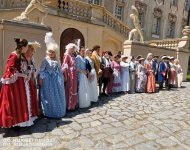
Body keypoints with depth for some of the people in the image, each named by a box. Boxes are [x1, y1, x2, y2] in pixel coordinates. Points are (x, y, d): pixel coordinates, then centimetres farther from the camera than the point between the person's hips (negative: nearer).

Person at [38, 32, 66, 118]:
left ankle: (58, 111, 29)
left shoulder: (57, 60, 9)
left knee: (58, 95, 13)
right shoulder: (46, 59, -6)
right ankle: (49, 112, 16)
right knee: (49, 96, 1)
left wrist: (61, 78, 12)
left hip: (57, 79, 6)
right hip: (48, 79, -6)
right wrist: (40, 78, -17)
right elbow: (41, 70, -10)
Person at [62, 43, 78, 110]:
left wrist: (75, 74, 12)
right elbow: (64, 67, -15)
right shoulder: (66, 55, -10)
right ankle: (69, 105, 12)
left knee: (74, 89, 15)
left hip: (74, 75, 8)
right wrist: (65, 76, -18)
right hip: (69, 75, -8)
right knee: (69, 90, 0)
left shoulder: (73, 56, 14)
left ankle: (73, 104, 29)